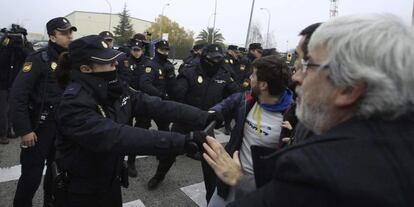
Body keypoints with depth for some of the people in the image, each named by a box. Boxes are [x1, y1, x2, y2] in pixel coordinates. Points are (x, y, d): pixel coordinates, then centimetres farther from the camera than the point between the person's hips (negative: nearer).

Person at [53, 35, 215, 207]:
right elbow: (115, 137, -40)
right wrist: (182, 141, -46)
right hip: (82, 192, -6)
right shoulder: (74, 104, -27)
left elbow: (156, 106, -13)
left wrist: (205, 117, -23)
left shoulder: (115, 90, -4)